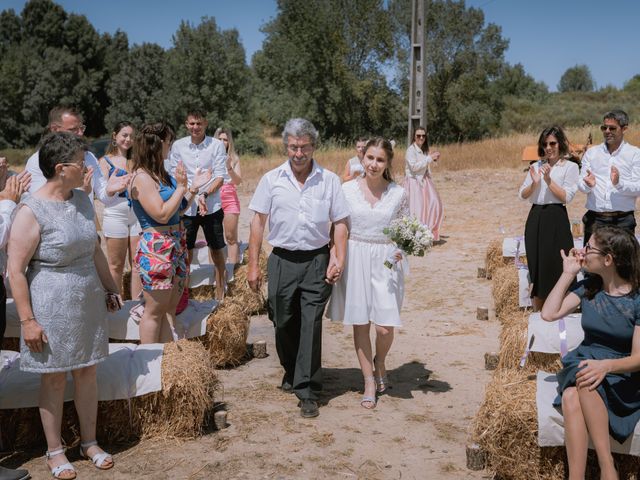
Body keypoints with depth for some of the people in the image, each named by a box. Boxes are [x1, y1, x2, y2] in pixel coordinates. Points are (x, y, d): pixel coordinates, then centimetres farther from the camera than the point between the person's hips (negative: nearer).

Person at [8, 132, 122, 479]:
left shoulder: (82, 200, 4)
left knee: (86, 372, 13)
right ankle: (54, 450, 24)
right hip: (51, 308, -6)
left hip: (88, 302, 6)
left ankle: (89, 442, 29)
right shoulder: (32, 211, -17)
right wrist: (27, 320, -17)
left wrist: (110, 287, 20)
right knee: (54, 378, 7)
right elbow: (15, 270, -16)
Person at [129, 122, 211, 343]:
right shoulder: (141, 177, -15)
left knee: (170, 309, 13)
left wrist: (193, 187, 11)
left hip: (176, 245, 9)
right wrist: (181, 186, -15)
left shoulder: (160, 173, 12)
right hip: (156, 249, -9)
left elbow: (177, 209, 19)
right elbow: (162, 215, -19)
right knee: (154, 312, 2)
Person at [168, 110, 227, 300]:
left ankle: (220, 291, 26)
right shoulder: (178, 146, 0)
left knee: (216, 249, 10)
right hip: (186, 207, 1)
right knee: (186, 251, 10)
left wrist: (204, 195, -22)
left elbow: (220, 176, -7)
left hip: (212, 206, -1)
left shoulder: (217, 145, -5)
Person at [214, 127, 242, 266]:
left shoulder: (234, 158, 5)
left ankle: (233, 268, 4)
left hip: (230, 199, 0)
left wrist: (229, 168, -17)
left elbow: (238, 181, -2)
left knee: (231, 237, 1)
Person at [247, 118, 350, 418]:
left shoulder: (330, 180, 2)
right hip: (282, 261, 1)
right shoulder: (271, 180, 3)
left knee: (311, 325, -6)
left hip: (317, 261, -1)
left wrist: (339, 259, -9)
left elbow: (340, 223, 4)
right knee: (283, 324, 10)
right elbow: (258, 222, 4)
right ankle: (291, 371, 37)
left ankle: (307, 392, 1)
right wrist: (253, 265, 1)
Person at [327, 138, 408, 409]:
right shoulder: (347, 189, 0)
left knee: (385, 327, -6)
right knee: (360, 323, 6)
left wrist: (401, 249, -11)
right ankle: (369, 382, 22)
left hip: (385, 262, 0)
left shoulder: (398, 193, 0)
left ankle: (379, 363, 29)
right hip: (354, 260, 1)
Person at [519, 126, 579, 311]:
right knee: (536, 265, 8)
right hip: (535, 218, 5)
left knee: (554, 266, -3)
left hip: (556, 219, -5)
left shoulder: (570, 167, -1)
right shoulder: (536, 166, 12)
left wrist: (548, 180, -14)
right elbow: (522, 195, 7)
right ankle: (537, 313, 18)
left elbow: (566, 197, -10)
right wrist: (534, 183, -10)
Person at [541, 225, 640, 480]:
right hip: (584, 362, 3)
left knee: (578, 390, -36)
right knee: (570, 397, -33)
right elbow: (549, 313, -3)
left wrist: (606, 366, -31)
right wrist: (567, 274, -2)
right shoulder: (589, 288, 6)